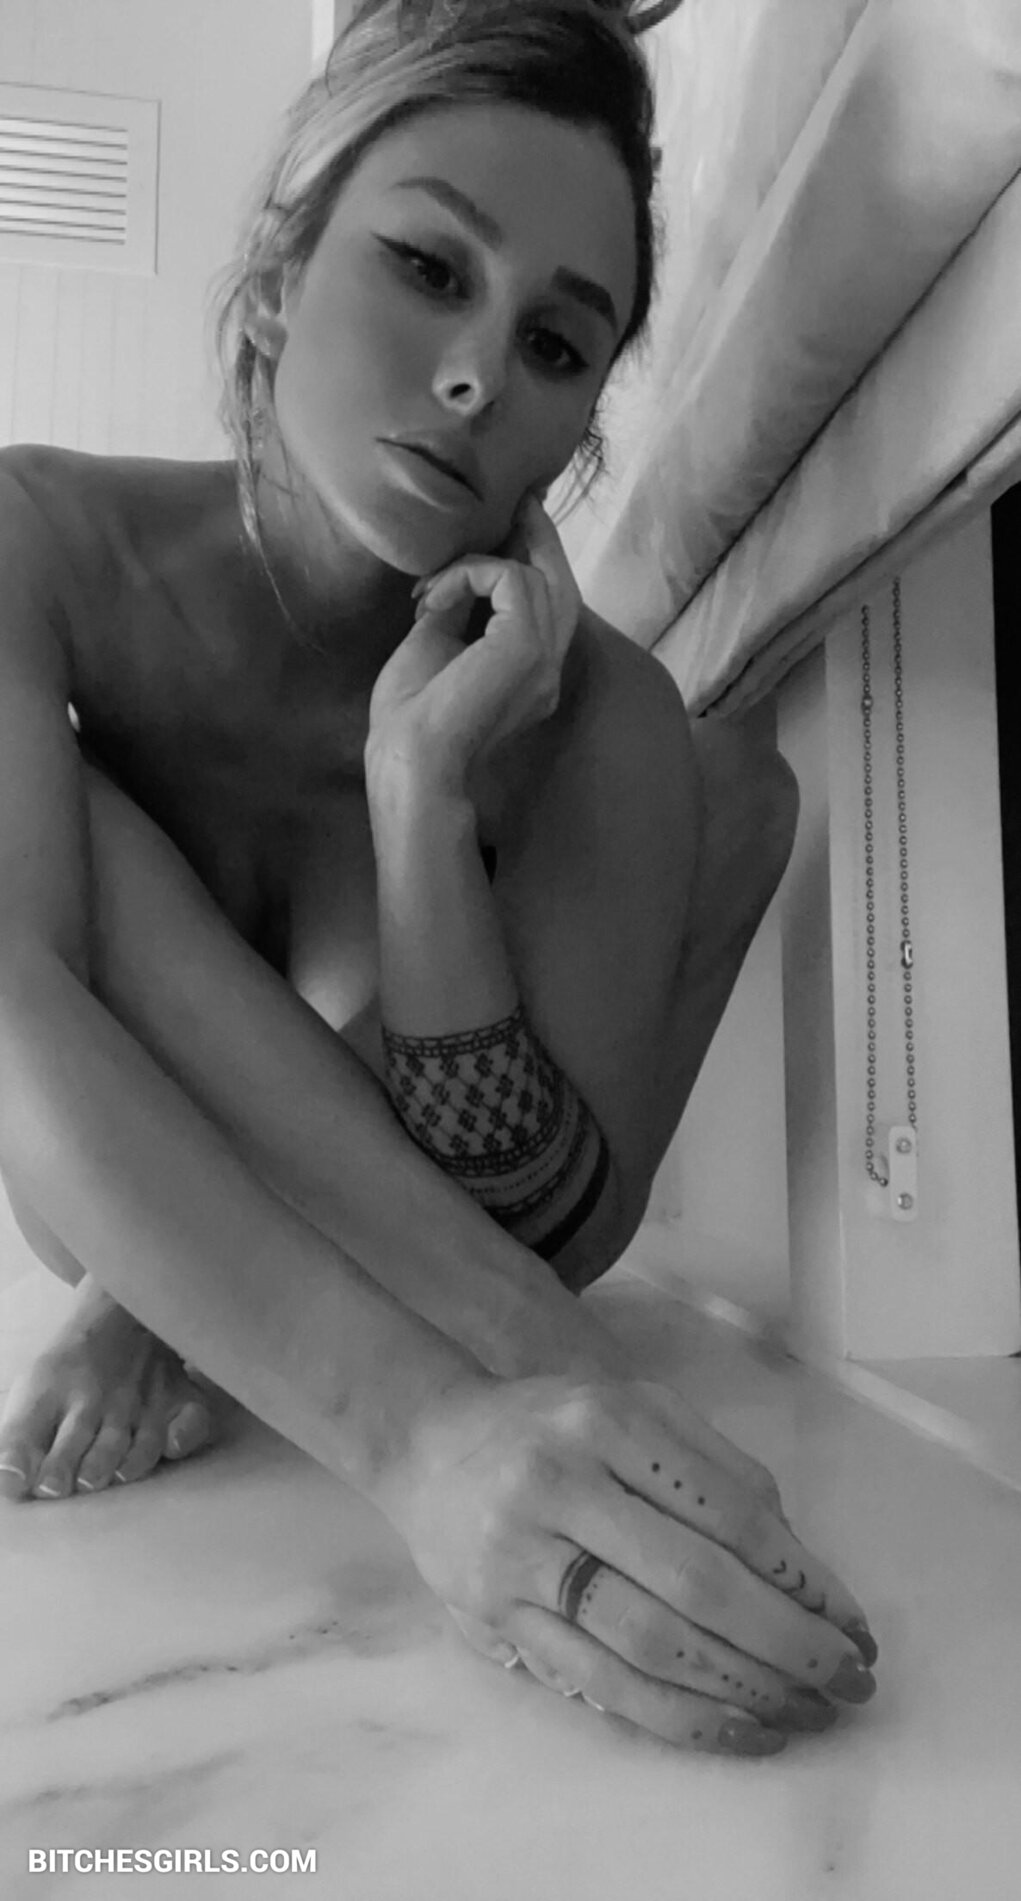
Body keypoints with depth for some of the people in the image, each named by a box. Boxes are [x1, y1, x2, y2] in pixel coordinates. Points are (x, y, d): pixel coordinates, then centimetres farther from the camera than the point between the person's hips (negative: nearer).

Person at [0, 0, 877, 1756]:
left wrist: (423, 788, -35)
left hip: (327, 1203, 1)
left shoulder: (583, 706, -20)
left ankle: (180, 1304, -19)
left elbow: (536, 1227, -24)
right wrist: (410, 1418, -52)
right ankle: (523, 1341, -28)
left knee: (730, 774, -18)